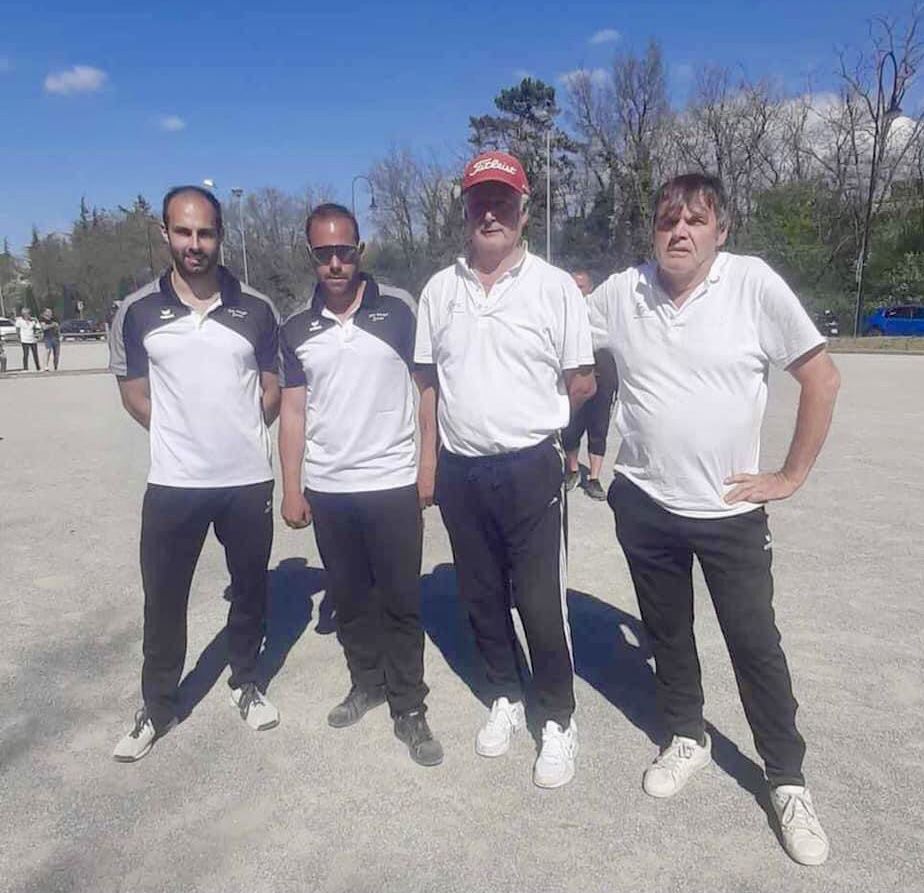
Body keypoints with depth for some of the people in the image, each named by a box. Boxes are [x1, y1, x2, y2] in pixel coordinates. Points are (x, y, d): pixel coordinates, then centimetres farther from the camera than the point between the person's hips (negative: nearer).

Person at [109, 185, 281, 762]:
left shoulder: (257, 309, -1)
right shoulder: (138, 311, -1)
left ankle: (246, 682, 38)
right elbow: (133, 390, 7)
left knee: (250, 590, 15)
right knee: (164, 599, 10)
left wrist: (242, 431, -1)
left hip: (248, 479, 1)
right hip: (173, 482, 0)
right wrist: (180, 434, 0)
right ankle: (159, 706, 30)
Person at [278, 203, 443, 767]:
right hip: (327, 489, 3)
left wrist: (430, 466, -6)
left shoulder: (396, 315, -3)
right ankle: (367, 683, 35)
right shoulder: (297, 330, 5)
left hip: (393, 483, -3)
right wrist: (292, 489, 3)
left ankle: (410, 708, 16)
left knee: (401, 602, 4)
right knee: (349, 597, 16)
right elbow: (293, 413, 7)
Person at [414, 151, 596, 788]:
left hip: (530, 470, -4)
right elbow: (428, 382, 11)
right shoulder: (440, 289, 7)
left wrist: (531, 418, 7)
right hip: (460, 472, 4)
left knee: (542, 603, 2)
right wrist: (428, 461, 8)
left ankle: (558, 722, 24)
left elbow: (583, 383, 0)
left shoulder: (555, 287, -5)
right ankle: (506, 698, 38)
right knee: (481, 596, 16)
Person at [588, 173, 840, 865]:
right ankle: (688, 738, 41)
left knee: (756, 645, 7)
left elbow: (823, 378, -5)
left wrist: (792, 476, -6)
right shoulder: (620, 292, -4)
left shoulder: (755, 284, -11)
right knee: (667, 632, 18)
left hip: (731, 510, -2)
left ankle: (788, 782, 27)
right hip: (643, 504, 3)